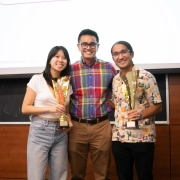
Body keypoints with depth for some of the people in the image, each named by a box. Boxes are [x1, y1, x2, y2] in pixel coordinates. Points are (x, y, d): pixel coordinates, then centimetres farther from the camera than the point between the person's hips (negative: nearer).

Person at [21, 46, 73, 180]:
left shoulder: (67, 84, 10)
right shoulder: (37, 79, -4)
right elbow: (25, 108, -5)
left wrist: (69, 121, -4)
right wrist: (50, 108, -16)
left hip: (61, 133, 4)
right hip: (40, 131, -4)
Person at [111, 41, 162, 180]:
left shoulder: (145, 76, -9)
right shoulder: (115, 79, 10)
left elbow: (157, 106, -9)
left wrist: (140, 115, -26)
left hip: (142, 137, -5)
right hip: (119, 137, 5)